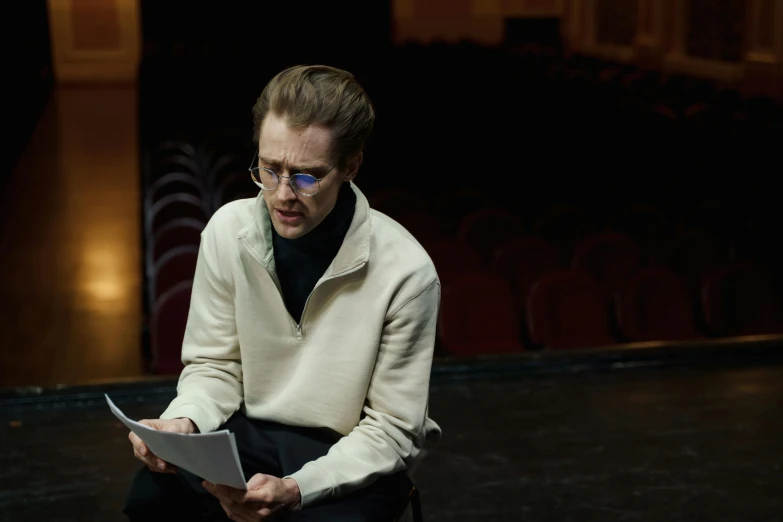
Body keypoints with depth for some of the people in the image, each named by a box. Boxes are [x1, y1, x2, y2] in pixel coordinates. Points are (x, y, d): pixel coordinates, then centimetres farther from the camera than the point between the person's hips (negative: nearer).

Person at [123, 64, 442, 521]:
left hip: (354, 454, -2)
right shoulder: (229, 230, -10)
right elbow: (215, 367, 0)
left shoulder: (405, 271, -21)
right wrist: (183, 423, -22)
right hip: (251, 433, 2)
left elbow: (391, 430, -14)